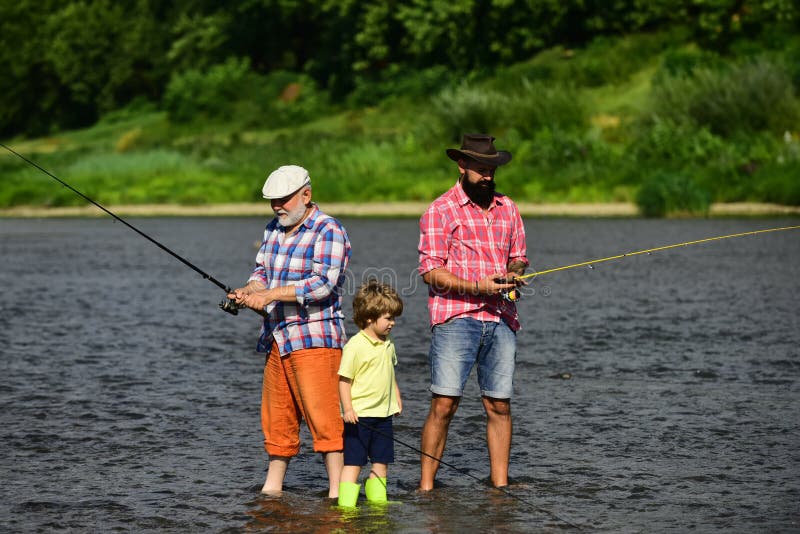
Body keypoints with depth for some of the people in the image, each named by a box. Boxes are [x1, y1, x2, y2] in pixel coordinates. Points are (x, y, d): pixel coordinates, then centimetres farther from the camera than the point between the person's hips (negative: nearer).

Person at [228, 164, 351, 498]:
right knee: (276, 417, 11)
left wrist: (269, 295, -21)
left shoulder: (328, 232, -11)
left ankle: (337, 490, -11)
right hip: (278, 339, 8)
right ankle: (272, 487, 19)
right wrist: (248, 291, -4)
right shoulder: (274, 230, 16)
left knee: (322, 417, -11)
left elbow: (323, 284, -20)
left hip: (314, 338, -8)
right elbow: (262, 270, 19)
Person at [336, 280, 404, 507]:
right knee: (353, 462, -6)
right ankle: (346, 503, -5)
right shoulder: (355, 345, -14)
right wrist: (348, 408, -21)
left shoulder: (388, 345, 9)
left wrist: (397, 398, 20)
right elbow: (344, 379, -14)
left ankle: (377, 499, 22)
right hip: (359, 415, -7)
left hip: (383, 413, 7)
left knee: (381, 460, 12)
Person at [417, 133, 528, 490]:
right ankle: (425, 486, -5)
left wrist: (514, 274, -1)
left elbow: (517, 257, 23)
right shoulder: (440, 211, 0)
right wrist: (476, 287, -17)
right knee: (444, 404, -10)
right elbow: (430, 270, -6)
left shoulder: (507, 209, 17)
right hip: (455, 318, -5)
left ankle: (499, 484, 9)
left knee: (499, 405, 3)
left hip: (501, 320, 5)